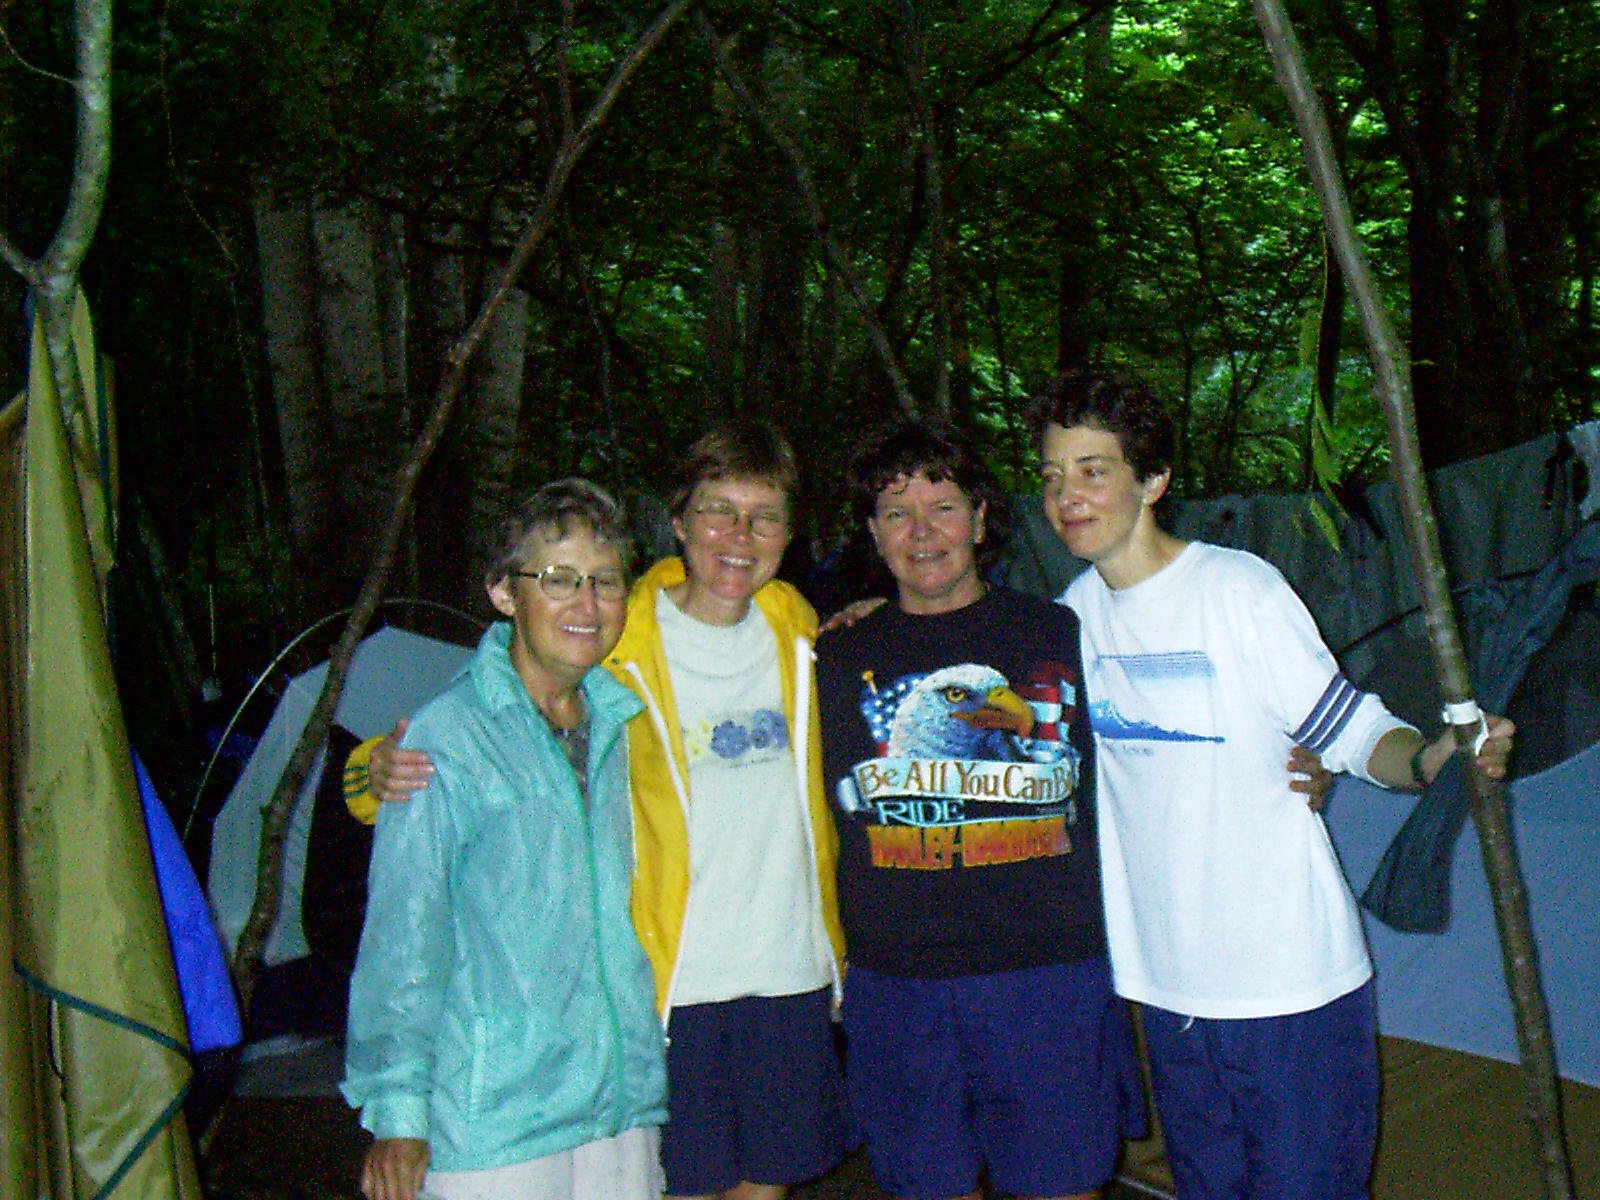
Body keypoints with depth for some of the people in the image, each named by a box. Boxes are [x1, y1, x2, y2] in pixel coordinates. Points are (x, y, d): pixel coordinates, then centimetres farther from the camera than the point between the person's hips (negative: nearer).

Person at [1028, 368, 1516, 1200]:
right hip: (1167, 983, 6)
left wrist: (1432, 759, -34)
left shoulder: (1237, 587, -13)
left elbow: (1352, 731, -11)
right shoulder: (1077, 610, 4)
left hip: (1292, 982, -5)